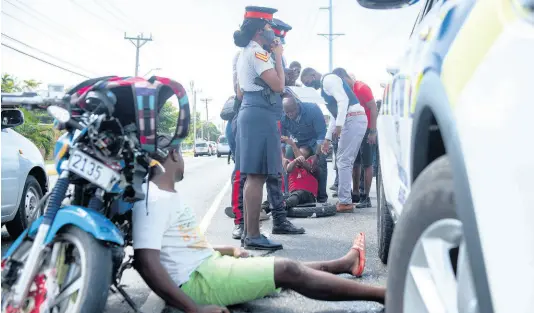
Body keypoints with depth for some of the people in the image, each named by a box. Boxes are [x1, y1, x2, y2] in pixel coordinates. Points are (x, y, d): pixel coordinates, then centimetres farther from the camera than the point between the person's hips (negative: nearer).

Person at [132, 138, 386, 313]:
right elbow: (145, 261, -29)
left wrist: (229, 250, 16)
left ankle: (347, 263, 38)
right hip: (197, 280, -10)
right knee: (288, 272, -14)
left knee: (288, 268, 17)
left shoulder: (166, 195, 16)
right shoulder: (153, 200, -18)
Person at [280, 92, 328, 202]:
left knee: (320, 162, -22)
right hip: (296, 142, 3)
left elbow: (322, 134, -31)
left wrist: (317, 155, -37)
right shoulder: (282, 117, -26)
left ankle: (321, 195, -10)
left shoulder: (312, 109, -33)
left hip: (314, 141, -3)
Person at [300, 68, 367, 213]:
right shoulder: (325, 86, 25)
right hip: (353, 121, 10)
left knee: (344, 161, -8)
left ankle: (345, 202, -7)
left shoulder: (328, 80, -5)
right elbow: (335, 114, 26)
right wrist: (328, 138, 23)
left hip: (353, 119, -10)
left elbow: (343, 100, -19)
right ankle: (346, 199, 15)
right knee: (345, 161, 12)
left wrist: (339, 125, -23)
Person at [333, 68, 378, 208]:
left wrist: (373, 132, -20)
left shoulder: (361, 87, -14)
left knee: (366, 164, -6)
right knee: (355, 163, 10)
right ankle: (356, 194, 19)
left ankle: (366, 197, -4)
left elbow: (374, 109, -17)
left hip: (367, 130, -8)